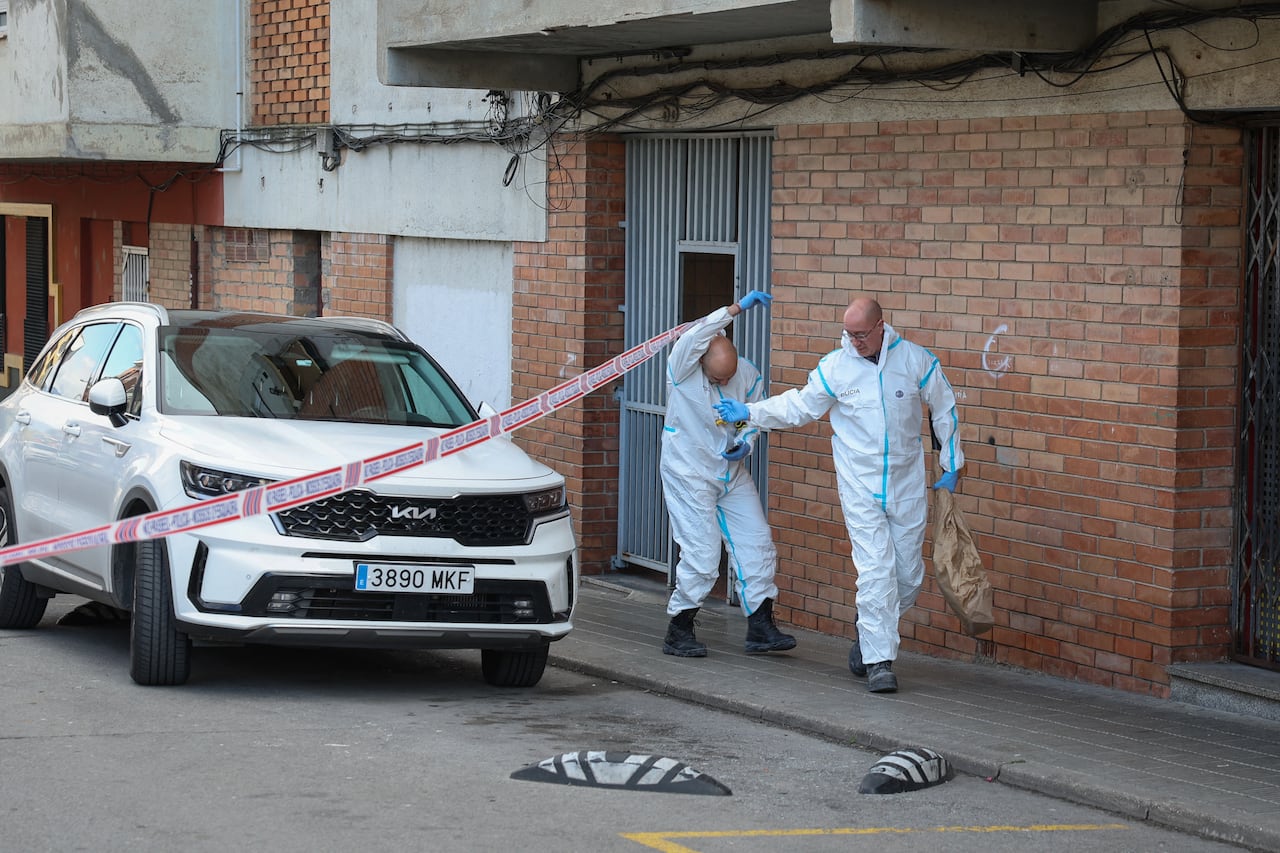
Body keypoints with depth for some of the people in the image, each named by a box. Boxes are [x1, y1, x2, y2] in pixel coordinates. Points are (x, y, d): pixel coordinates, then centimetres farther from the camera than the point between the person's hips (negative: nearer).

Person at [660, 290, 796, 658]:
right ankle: (678, 633, 5)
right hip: (688, 473, -6)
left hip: (731, 473, 6)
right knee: (701, 555, -9)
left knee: (757, 544, 3)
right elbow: (694, 336, -38)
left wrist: (746, 442, -9)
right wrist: (737, 308, -41)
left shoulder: (748, 374, -4)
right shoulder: (683, 370, -17)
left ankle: (761, 627, 11)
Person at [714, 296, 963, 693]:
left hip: (907, 485, 2)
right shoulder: (836, 367, -6)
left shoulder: (915, 360, -4)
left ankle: (869, 636, 30)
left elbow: (944, 410, 8)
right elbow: (798, 406, 6)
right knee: (876, 572, -10)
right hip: (860, 488, -2)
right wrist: (749, 413, -1)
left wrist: (951, 466, 9)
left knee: (909, 575, 7)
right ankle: (878, 661, -5)